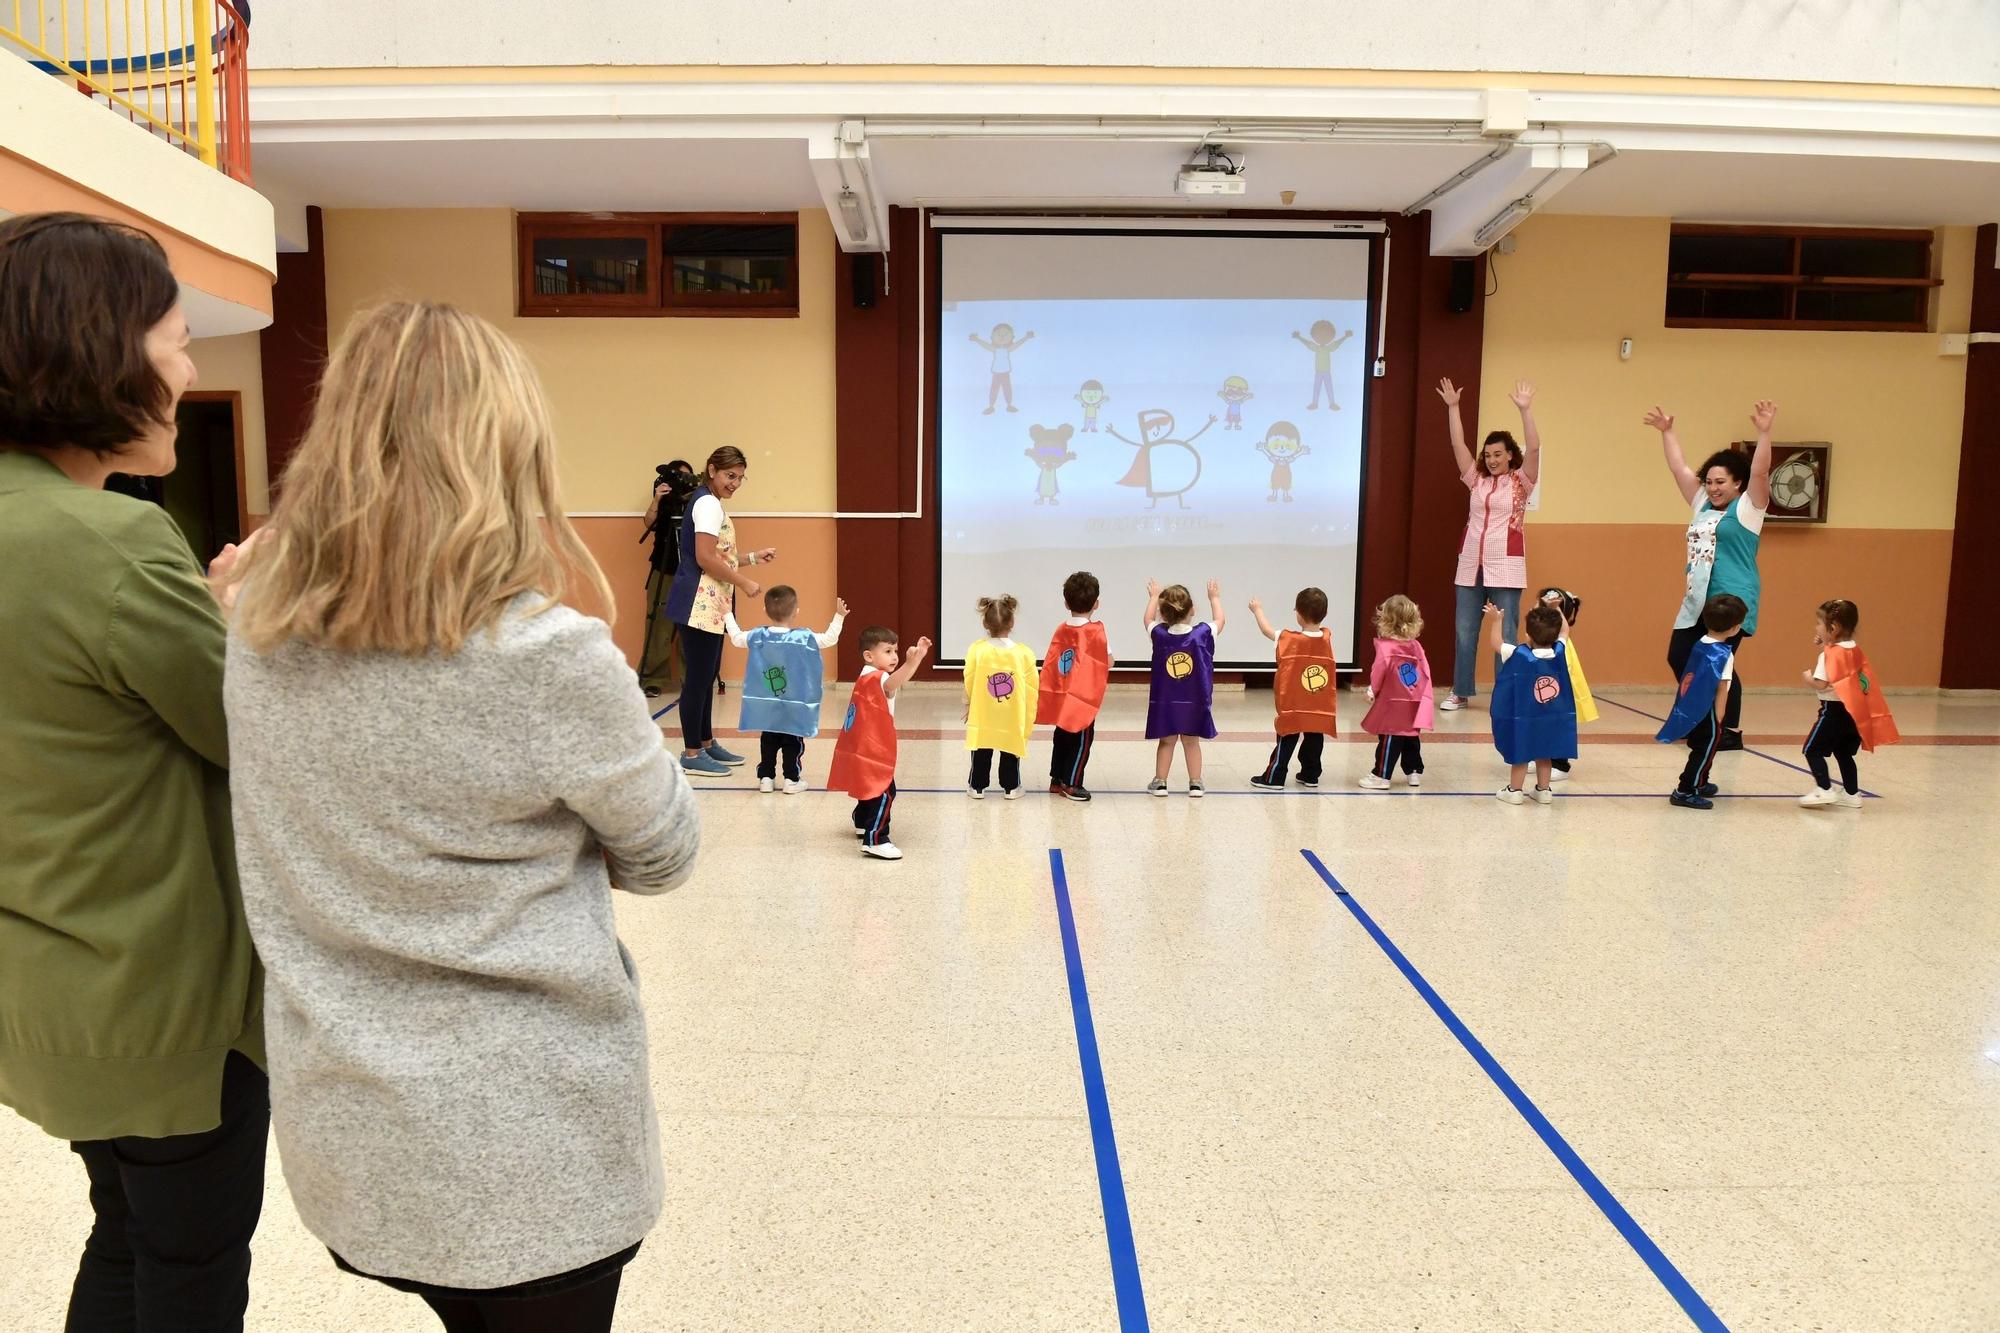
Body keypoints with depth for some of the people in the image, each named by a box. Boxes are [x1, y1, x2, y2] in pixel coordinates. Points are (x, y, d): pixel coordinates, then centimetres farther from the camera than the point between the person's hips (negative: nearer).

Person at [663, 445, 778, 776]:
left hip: (710, 604, 10)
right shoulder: (708, 503, -12)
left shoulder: (708, 503, 19)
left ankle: (706, 744, 25)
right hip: (700, 603, -10)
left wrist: (752, 558, 18)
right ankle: (691, 755, 2)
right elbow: (705, 558, -21)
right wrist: (744, 582, -14)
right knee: (699, 676, -5)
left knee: (707, 674, 16)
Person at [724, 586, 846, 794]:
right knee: (793, 743, 5)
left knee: (767, 742, 13)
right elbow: (830, 639, -3)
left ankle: (766, 777, 16)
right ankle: (792, 779, 6)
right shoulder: (805, 638, -12)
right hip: (794, 708, -3)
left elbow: (736, 638, 13)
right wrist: (839, 617, 7)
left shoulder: (757, 637, -3)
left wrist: (728, 617, 27)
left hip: (766, 707, 3)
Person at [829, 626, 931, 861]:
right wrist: (912, 662, -62)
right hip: (872, 751, -11)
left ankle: (862, 823, 49)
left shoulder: (866, 678, 13)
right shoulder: (875, 678, -20)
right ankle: (875, 840, -22)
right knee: (884, 792, -17)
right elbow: (890, 684, -45)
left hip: (865, 748, 11)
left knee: (872, 788, 29)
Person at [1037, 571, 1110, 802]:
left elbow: (1051, 663, 4)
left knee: (1062, 737, 17)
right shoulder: (1095, 630, -12)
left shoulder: (1061, 629, 2)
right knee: (1082, 741, 3)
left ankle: (1057, 779, 25)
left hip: (1061, 696, 6)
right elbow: (1109, 662, -8)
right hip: (1084, 698, -6)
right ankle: (1071, 784, 4)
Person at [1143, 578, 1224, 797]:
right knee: (1191, 742, 10)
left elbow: (1148, 620, 15)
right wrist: (1214, 598, 26)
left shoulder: (1159, 635, -9)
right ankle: (1195, 783, 14)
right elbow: (1219, 621, 11)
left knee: (1166, 742, 11)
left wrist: (1154, 597, 29)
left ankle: (1160, 782, 14)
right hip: (1194, 702, 0)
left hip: (1164, 703, 1)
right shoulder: (1202, 634, -11)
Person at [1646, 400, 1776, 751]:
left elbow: (1759, 473, -17)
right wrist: (1666, 432, 17)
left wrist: (1764, 432, -26)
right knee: (1679, 658, 7)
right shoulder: (1703, 506, 14)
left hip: (1732, 601, -8)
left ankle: (1732, 731, 3)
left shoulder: (1747, 508, -2)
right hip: (1697, 601, 8)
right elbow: (1680, 469, 18)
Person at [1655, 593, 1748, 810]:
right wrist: (1718, 719, -12)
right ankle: (1684, 792, -1)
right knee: (1704, 751, 0)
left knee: (1702, 748, 22)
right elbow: (1721, 689, -17)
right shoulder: (1724, 654, -17)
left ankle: (1700, 784, 37)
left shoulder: (1700, 644, 5)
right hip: (1707, 712, -8)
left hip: (1691, 709, 8)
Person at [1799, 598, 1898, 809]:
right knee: (1843, 753, 18)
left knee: (1813, 750, -2)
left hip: (1834, 710, -9)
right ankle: (1851, 794, 20)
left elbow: (1820, 684, -21)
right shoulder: (1856, 651, 11)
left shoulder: (1830, 653, -15)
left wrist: (1808, 678, -1)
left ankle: (1824, 790, -11)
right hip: (1853, 712, 9)